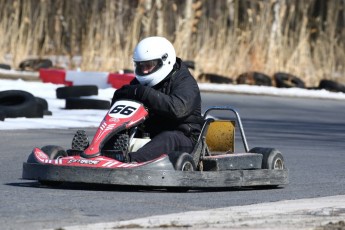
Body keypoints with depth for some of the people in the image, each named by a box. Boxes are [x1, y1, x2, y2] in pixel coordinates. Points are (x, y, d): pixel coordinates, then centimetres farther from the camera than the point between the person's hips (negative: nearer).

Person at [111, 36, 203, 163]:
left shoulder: (185, 82, -8)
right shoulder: (141, 83, 13)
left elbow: (177, 108, -28)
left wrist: (143, 94, -33)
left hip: (184, 137, -6)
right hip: (150, 135, 6)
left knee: (168, 138, -38)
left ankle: (133, 159, -64)